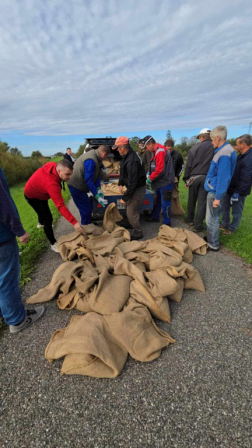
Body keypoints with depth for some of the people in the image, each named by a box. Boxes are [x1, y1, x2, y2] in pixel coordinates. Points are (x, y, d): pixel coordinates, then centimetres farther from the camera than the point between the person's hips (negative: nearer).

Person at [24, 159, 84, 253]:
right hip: (33, 196, -9)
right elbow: (60, 206, -52)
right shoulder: (52, 184, -48)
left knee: (43, 209, 33)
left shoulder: (53, 165, -24)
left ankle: (41, 223, 65)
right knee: (48, 219, -12)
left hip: (39, 191, 9)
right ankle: (53, 244, 2)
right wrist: (74, 222, -57)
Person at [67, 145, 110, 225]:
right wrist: (97, 196, -25)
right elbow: (88, 180, -28)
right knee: (86, 210, -7)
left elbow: (97, 174, 6)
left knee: (87, 207, 18)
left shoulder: (94, 156, 6)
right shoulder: (91, 160, -26)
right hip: (76, 187, -10)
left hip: (77, 185, 10)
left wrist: (99, 189, -3)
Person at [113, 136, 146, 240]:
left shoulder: (132, 161, -30)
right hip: (134, 187, 10)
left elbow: (132, 182, -31)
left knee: (131, 212, -4)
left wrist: (125, 198, -25)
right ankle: (136, 228, 40)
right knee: (133, 210, 21)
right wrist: (121, 184, 6)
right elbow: (123, 172, 18)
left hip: (138, 188, -10)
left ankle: (137, 233, 14)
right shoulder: (126, 156, 3)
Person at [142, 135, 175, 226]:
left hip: (165, 182, -10)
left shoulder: (160, 151, -18)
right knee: (157, 201, 20)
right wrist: (150, 176, 8)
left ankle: (166, 223, 9)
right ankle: (155, 217, 35)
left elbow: (160, 170, -24)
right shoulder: (156, 151, 14)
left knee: (165, 204, -2)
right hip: (160, 182, 10)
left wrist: (150, 178, -14)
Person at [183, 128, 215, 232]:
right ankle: (198, 226, 8)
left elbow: (188, 165, 0)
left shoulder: (195, 148, 0)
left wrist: (186, 179, 7)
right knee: (202, 202, 3)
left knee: (191, 200, 17)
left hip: (194, 177, 1)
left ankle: (190, 219, 33)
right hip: (207, 179, 0)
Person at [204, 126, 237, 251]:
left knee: (212, 219, 1)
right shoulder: (224, 150, 10)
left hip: (215, 192, -10)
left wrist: (218, 197, -21)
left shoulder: (224, 154, -21)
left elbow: (223, 178, -24)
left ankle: (213, 244, 15)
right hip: (214, 190, 10)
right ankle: (210, 238, 34)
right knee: (214, 217, 19)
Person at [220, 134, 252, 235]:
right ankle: (225, 225, 34)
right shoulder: (241, 156, 8)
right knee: (224, 207, 19)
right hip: (230, 188, 10)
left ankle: (232, 229, 23)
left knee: (236, 212, 7)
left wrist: (237, 192, -25)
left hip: (239, 192, -10)